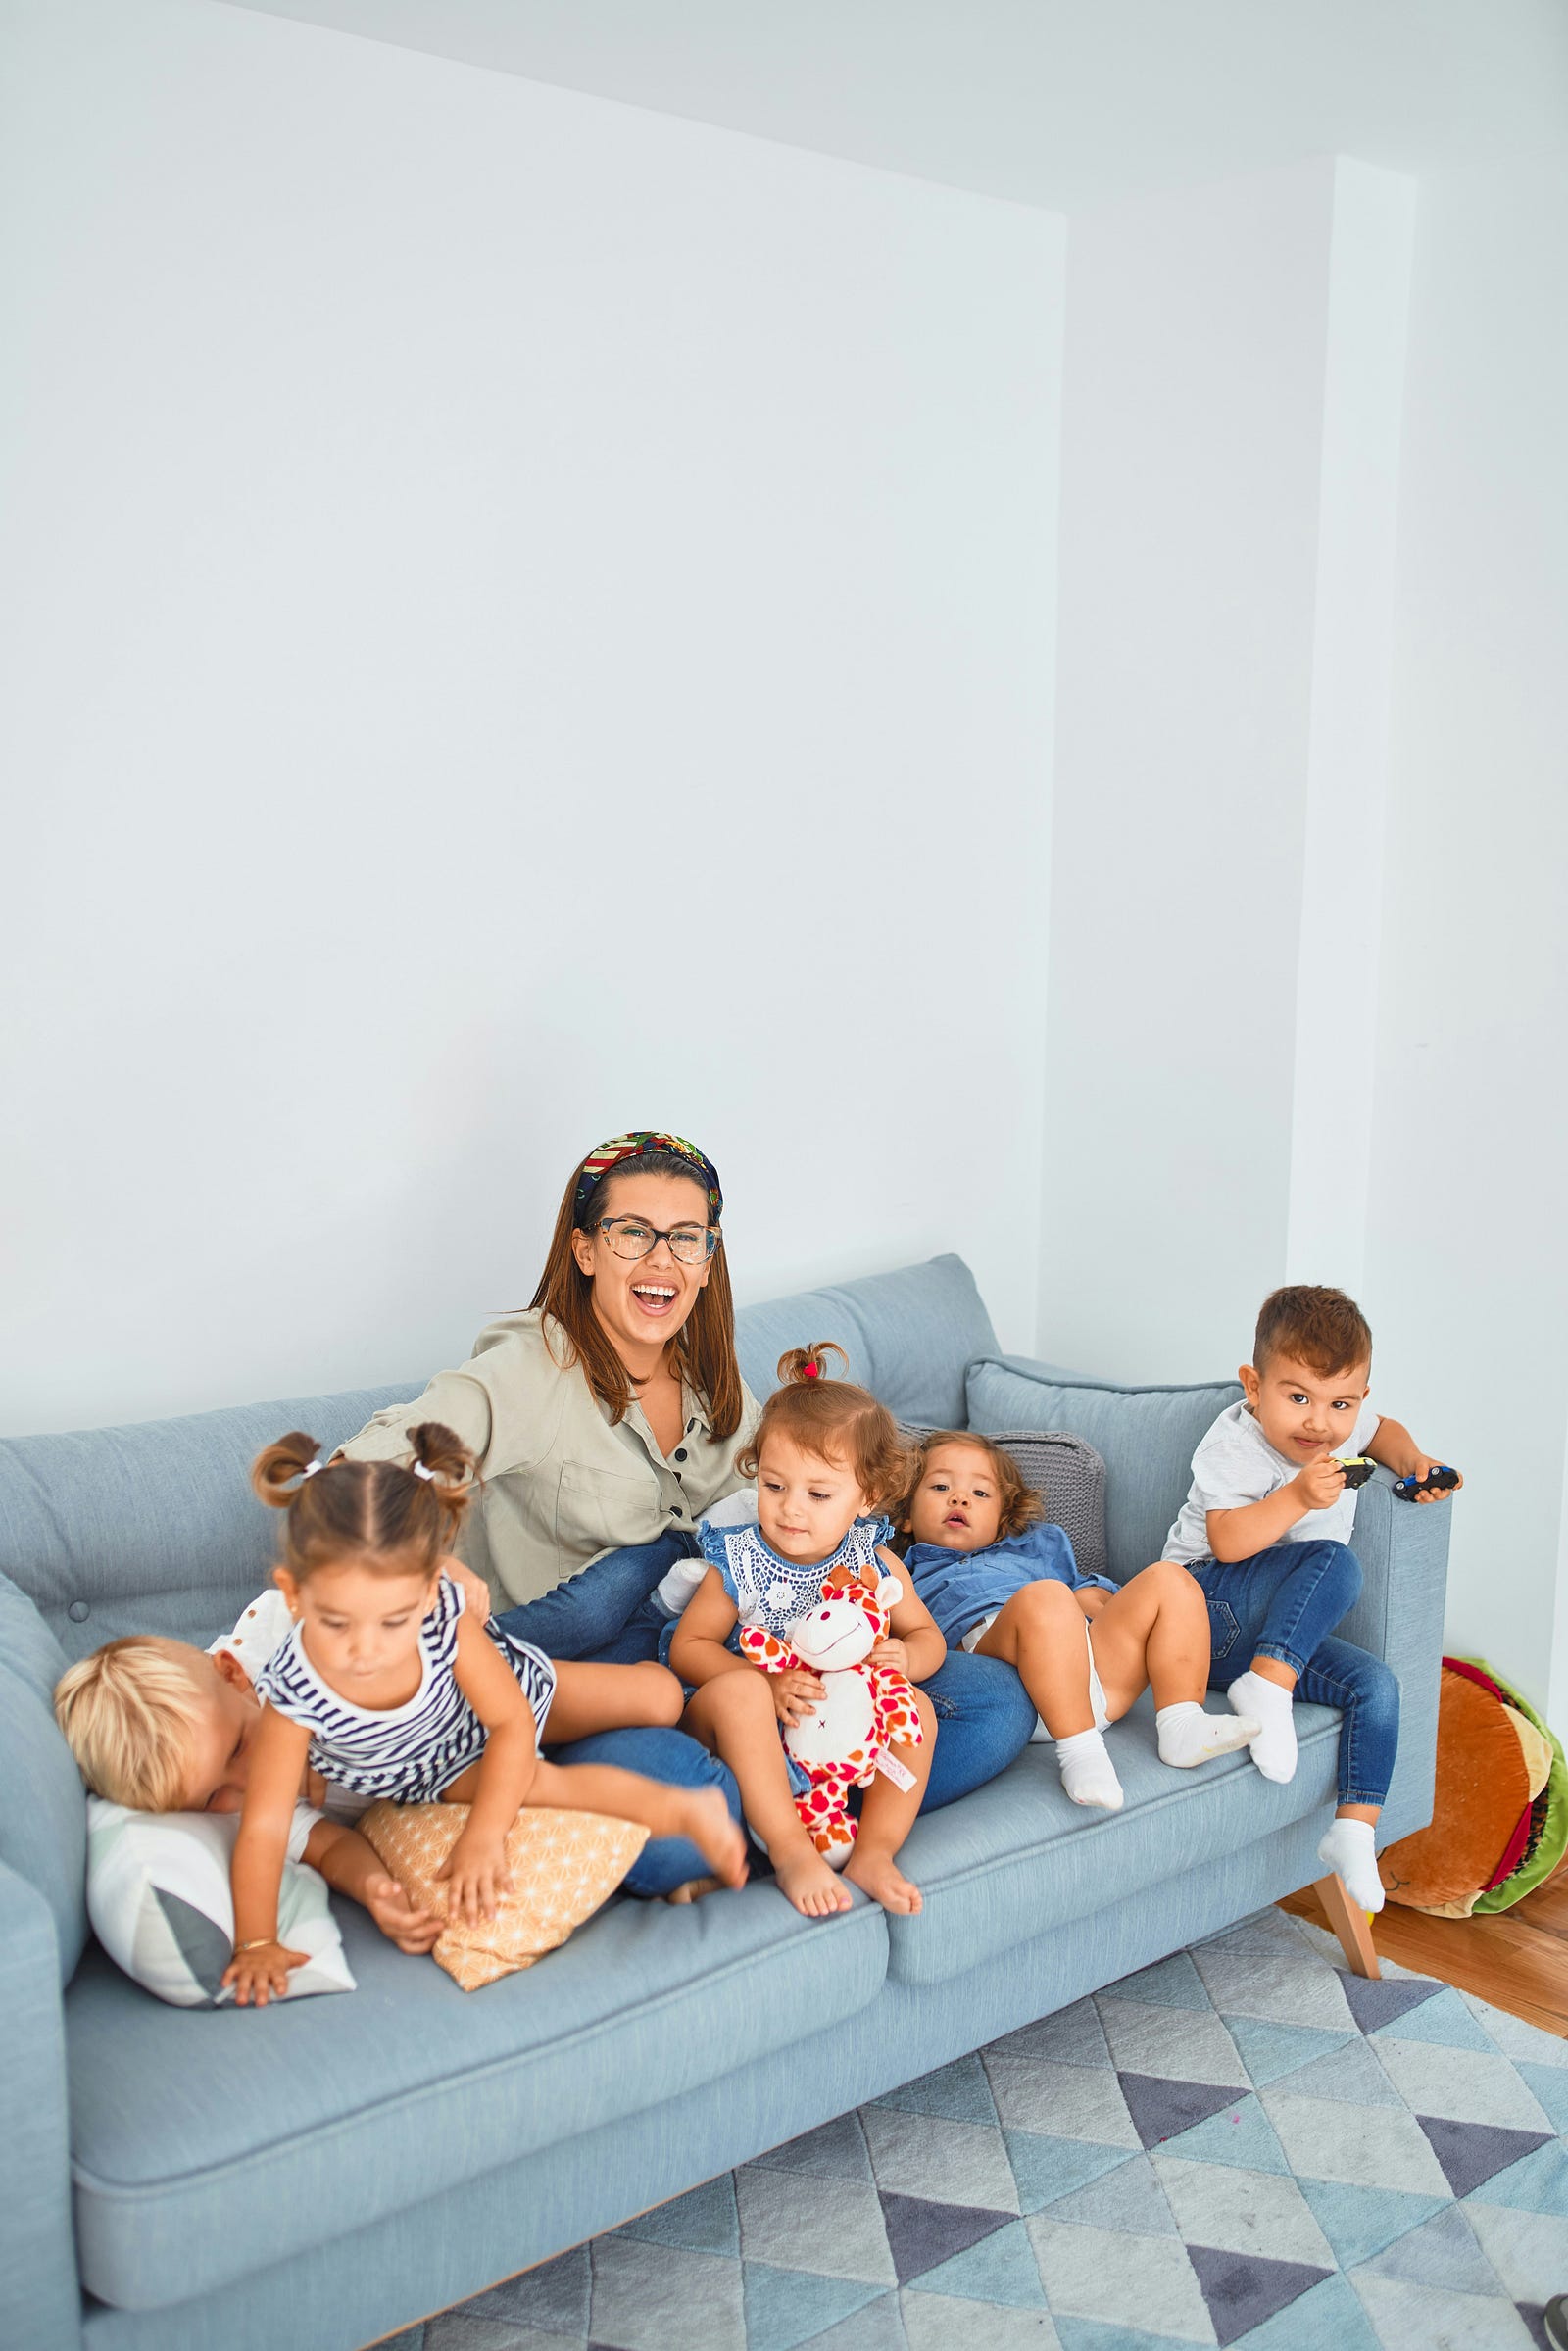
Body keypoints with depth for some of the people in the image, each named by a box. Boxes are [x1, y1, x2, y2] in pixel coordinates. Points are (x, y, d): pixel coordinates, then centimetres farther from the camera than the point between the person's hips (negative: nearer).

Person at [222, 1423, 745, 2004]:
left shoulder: (443, 1611, -39)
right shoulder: (293, 1692, -40)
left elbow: (512, 1723, -28)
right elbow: (263, 1827, -32)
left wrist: (483, 1834, -36)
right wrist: (256, 1944, -35)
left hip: (507, 1684, 1)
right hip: (440, 1770, -1)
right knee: (535, 1782, -28)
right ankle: (682, 1809, -8)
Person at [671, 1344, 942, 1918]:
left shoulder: (873, 1563, -2)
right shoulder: (738, 1562, -10)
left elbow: (927, 1636, 9)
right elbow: (688, 1646, -9)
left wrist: (905, 1657, -18)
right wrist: (766, 1682, -26)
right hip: (745, 1726, -3)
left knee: (915, 1704, -21)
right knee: (739, 1690, -35)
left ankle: (874, 1853, -19)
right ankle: (791, 1851, -32)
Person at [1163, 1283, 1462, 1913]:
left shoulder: (1341, 1429, 4)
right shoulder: (1235, 1444, -16)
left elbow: (1383, 1430, 29)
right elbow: (1227, 1542, -25)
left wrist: (1415, 1462, 8)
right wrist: (1298, 1497, -35)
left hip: (1273, 1634, 7)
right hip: (1208, 1604, -7)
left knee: (1376, 1685, -12)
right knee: (1335, 1563, -28)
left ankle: (1354, 1832, -9)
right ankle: (1266, 1686, -30)